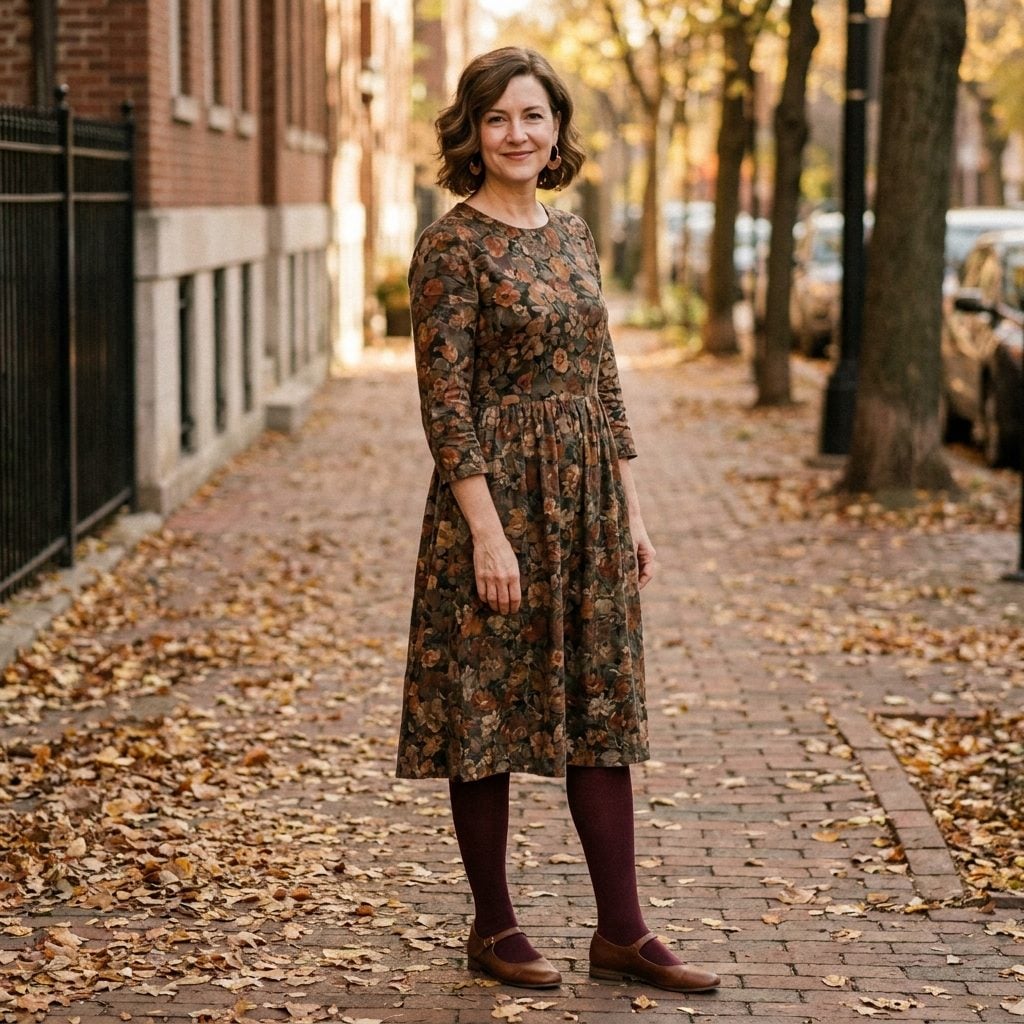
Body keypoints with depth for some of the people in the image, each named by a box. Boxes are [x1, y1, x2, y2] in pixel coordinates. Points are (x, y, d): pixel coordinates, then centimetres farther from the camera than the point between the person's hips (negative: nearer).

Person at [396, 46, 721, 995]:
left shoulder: (571, 234, 12)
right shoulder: (451, 246, -9)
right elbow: (445, 400, -14)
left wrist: (631, 508, 12)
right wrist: (487, 530, -19)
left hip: (587, 499, 7)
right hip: (498, 496, -7)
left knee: (604, 710, 8)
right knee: (487, 710, 3)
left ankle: (621, 931, 15)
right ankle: (493, 927, 16)